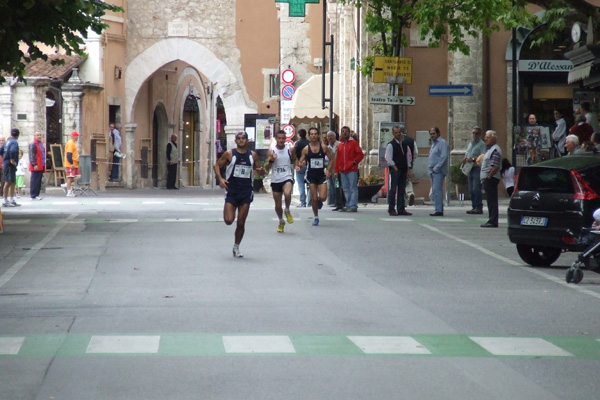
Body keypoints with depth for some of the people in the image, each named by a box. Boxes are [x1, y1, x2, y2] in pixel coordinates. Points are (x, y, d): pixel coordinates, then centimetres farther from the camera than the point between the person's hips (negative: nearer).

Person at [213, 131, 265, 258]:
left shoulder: (253, 155, 6)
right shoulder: (229, 154, -2)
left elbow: (258, 169, 16)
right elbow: (217, 165, 4)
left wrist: (261, 171, -8)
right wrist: (220, 178, -12)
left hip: (246, 192, 2)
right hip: (231, 191, -2)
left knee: (241, 223, 2)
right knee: (228, 220, -13)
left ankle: (236, 247, 18)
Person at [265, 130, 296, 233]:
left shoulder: (290, 149, 0)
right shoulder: (271, 151, 0)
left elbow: (295, 160, 18)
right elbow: (267, 168, 0)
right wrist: (271, 160, -18)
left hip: (287, 178, -2)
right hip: (275, 180, 2)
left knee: (287, 193, -33)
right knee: (278, 205, 8)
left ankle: (287, 211, -4)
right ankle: (281, 222, 34)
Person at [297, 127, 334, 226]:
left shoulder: (324, 147, -2)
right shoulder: (306, 149, -2)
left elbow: (332, 159, 6)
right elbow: (300, 163, 3)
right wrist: (299, 166, -19)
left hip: (321, 174, 0)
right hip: (311, 175, 0)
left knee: (322, 197, -13)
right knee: (314, 198, 1)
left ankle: (319, 201, 25)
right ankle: (316, 217, 18)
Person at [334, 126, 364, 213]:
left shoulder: (353, 142, 1)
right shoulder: (340, 145, 16)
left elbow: (360, 155, -3)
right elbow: (337, 158, 16)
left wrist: (354, 162, -12)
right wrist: (336, 170, 11)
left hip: (352, 170, -6)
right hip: (343, 171, 6)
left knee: (353, 188, -6)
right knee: (346, 189, 8)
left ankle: (353, 206, -8)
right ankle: (348, 205, 12)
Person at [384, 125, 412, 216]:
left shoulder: (404, 144, 14)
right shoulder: (391, 145, -7)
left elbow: (408, 157, 19)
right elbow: (388, 158, -11)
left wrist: (407, 169, 11)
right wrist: (395, 168, -13)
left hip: (403, 170, 7)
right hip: (394, 170, -7)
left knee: (402, 190, 8)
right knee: (392, 190, -6)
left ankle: (401, 209, 11)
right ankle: (391, 209, -3)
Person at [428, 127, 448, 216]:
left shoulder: (442, 143, -9)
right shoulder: (434, 143, 20)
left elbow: (444, 157, -17)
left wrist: (436, 168, -17)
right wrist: (431, 169, 14)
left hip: (438, 171, -10)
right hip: (433, 171, 10)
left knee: (437, 190, -13)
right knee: (435, 191, 9)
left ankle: (439, 210, -15)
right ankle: (438, 209, 12)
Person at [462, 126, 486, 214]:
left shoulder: (481, 144, -4)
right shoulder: (470, 144, 22)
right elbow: (466, 154, 26)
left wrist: (473, 159, -22)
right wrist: (465, 159, 4)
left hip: (477, 168, -8)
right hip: (470, 169, 8)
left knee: (476, 189, -12)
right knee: (471, 190, 8)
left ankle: (479, 208, -10)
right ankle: (474, 207, 14)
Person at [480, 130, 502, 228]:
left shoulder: (495, 150, -14)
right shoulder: (490, 149, 20)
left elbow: (495, 167, -22)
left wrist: (488, 176, -19)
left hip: (491, 179, -11)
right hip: (488, 179, 11)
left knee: (492, 200, -10)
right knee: (490, 200, 12)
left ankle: (493, 221, -10)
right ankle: (492, 221, 16)